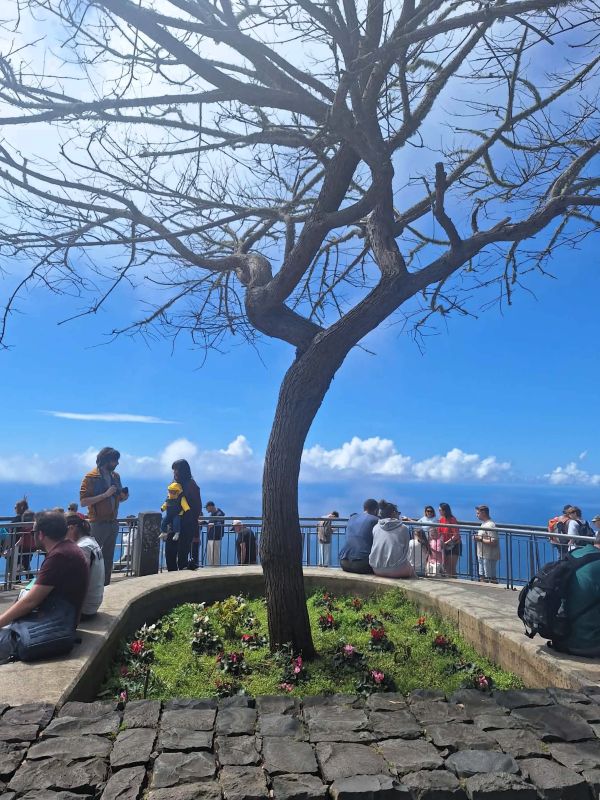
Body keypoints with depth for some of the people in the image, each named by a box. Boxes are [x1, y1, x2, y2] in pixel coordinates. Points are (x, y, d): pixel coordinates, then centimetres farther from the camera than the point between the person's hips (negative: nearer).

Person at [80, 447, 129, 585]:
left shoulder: (116, 476, 10)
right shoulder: (91, 478, -9)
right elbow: (83, 501, -17)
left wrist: (124, 497, 0)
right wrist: (105, 494, -24)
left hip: (113, 523, 6)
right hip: (98, 523, -6)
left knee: (108, 558, 11)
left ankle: (105, 586, 18)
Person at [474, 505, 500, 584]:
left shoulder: (490, 525, -19)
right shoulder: (484, 524, 13)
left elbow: (493, 542, -26)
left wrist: (480, 539, -20)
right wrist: (478, 537, 5)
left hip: (489, 557, -10)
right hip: (482, 555, 10)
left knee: (491, 579, -3)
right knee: (482, 578, 17)